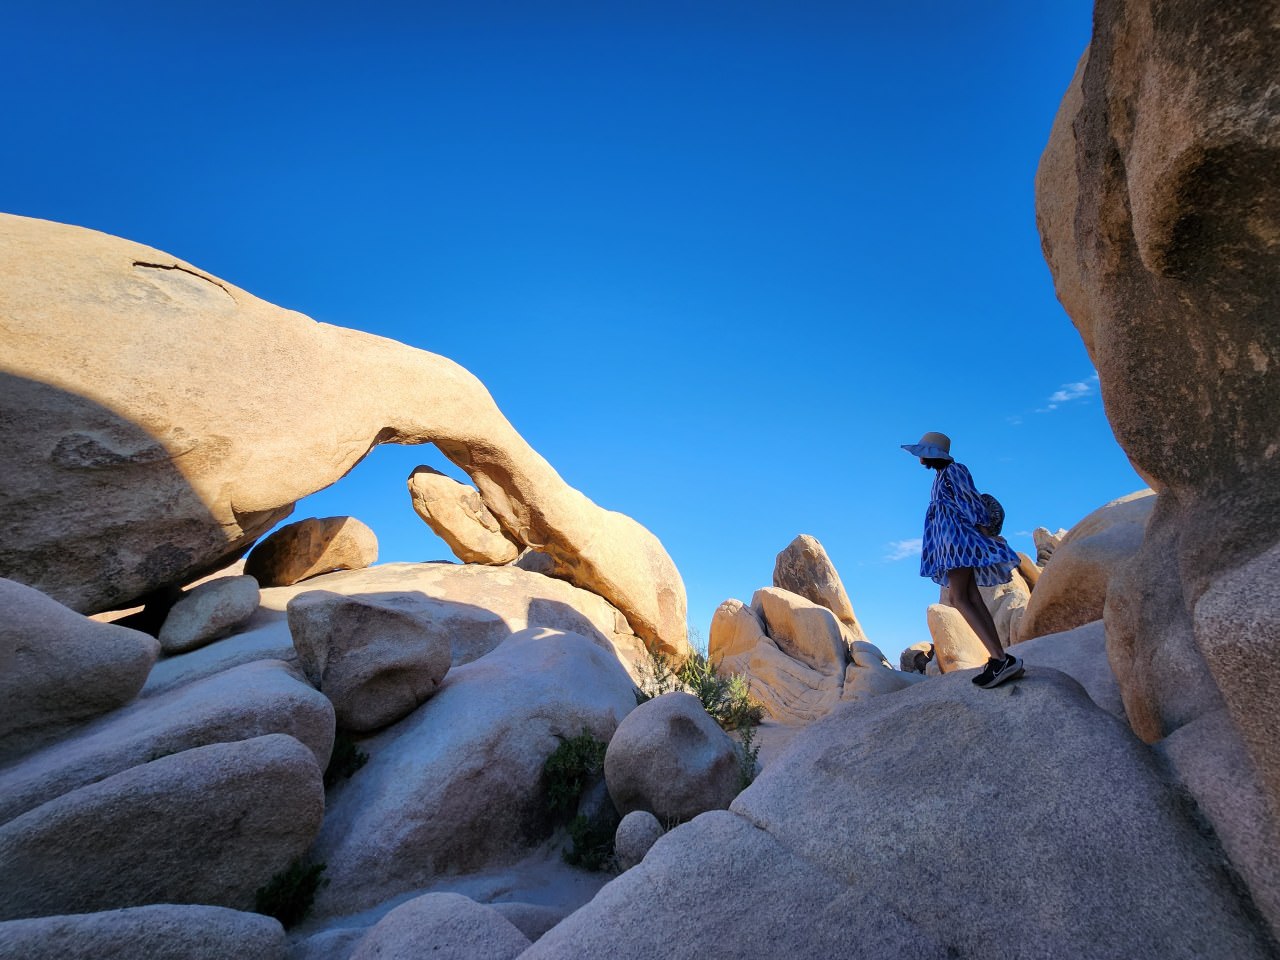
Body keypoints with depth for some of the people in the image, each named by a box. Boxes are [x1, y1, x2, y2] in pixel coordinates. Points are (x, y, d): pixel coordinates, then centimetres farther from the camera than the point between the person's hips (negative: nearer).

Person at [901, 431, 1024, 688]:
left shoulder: (954, 470, -1)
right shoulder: (941, 475, 24)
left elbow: (971, 502, -10)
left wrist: (985, 535, -17)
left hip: (958, 536, -9)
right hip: (949, 540, 9)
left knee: (959, 598, -19)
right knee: (972, 599, 0)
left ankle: (1000, 659, -25)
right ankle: (1000, 659, -4)